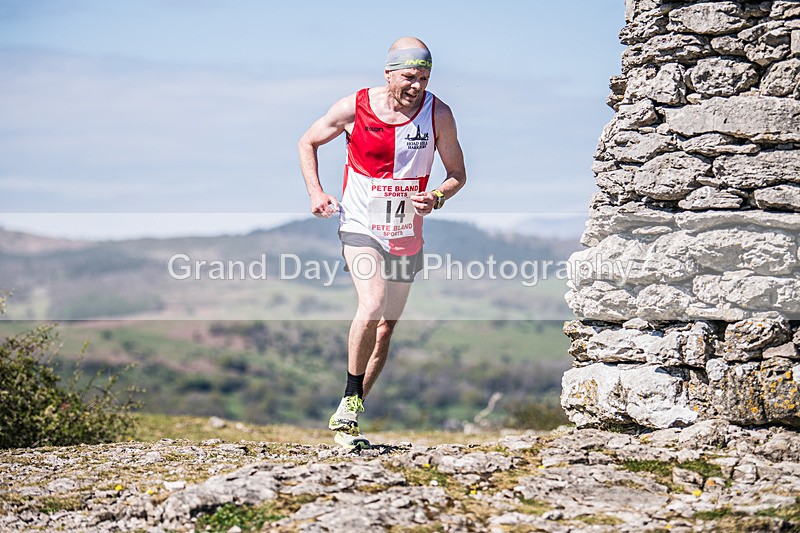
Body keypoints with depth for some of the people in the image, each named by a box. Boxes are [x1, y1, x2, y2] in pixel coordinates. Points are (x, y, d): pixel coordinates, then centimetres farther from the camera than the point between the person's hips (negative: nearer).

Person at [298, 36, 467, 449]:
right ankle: (351, 400, -9)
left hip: (407, 235, 3)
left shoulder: (438, 114, -7)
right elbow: (307, 143, 6)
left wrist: (436, 198, -17)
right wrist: (316, 192, -8)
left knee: (386, 326, 9)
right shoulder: (354, 108, -11)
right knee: (372, 305, -26)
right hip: (360, 226, -3)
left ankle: (346, 418, 23)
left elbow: (457, 173, 4)